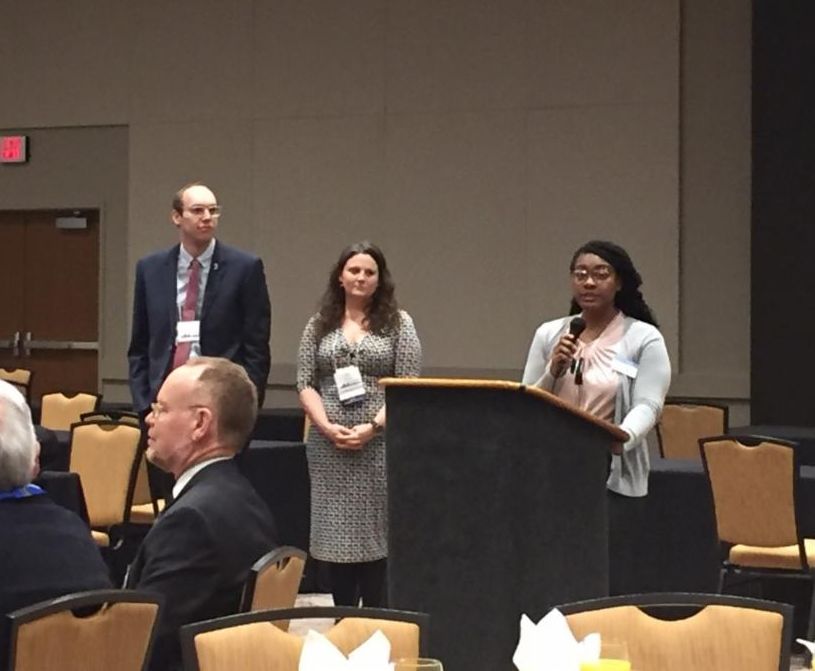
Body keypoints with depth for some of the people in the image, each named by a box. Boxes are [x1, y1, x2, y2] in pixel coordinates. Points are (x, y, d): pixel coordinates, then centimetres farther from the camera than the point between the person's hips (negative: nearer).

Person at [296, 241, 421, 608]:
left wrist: (373, 427, -13)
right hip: (330, 446, 2)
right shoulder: (320, 325, 11)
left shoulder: (398, 322, 4)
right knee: (336, 534, 4)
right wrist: (326, 426, -10)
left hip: (380, 444, -2)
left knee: (375, 533, -2)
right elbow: (305, 383, 6)